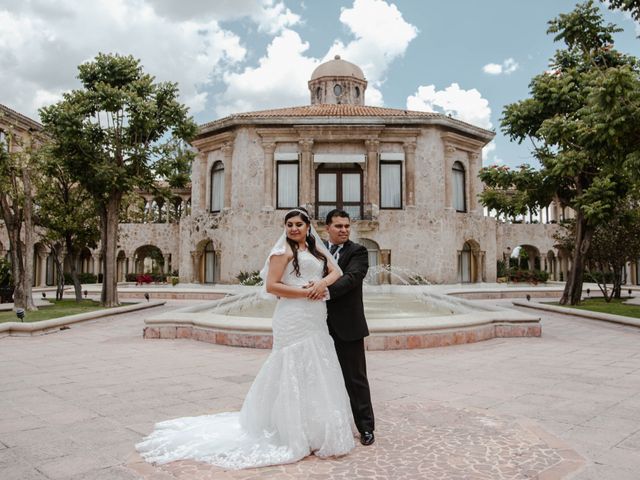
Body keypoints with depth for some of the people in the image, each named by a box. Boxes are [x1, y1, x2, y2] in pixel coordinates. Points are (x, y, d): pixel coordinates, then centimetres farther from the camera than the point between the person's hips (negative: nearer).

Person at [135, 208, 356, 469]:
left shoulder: (317, 250, 15)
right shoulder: (283, 251, -7)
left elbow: (336, 272, 7)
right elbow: (271, 286, -14)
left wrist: (323, 282, -14)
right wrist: (305, 293, -16)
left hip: (316, 322, 7)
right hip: (294, 321, -7)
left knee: (315, 374, 14)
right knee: (295, 373, 1)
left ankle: (315, 428, 29)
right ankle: (295, 432, 14)